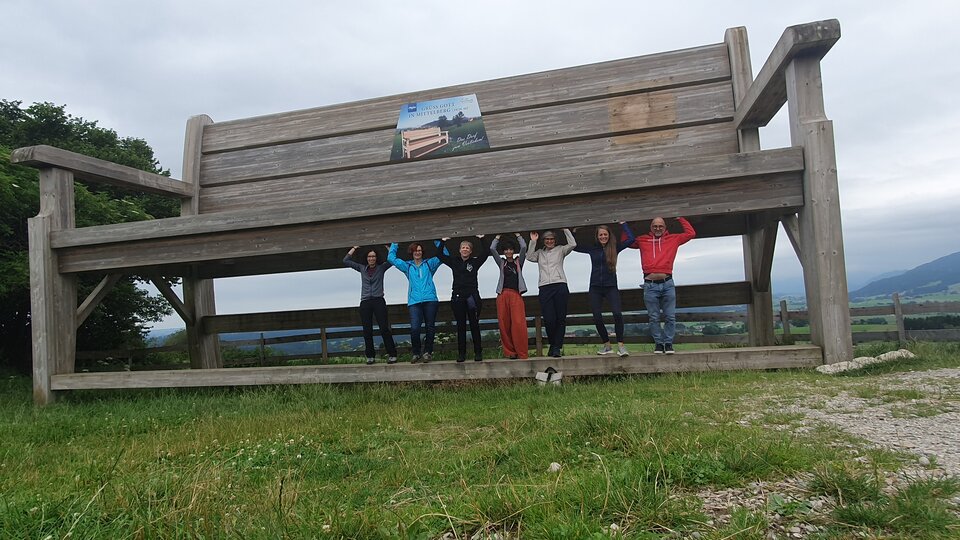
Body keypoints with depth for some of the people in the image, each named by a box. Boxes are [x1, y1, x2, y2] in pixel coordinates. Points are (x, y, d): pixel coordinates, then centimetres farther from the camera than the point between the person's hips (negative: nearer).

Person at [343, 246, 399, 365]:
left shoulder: (381, 268, 9)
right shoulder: (362, 268, 15)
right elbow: (346, 260, 16)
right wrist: (354, 248, 17)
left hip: (378, 301, -3)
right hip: (365, 302, 3)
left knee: (384, 329, -10)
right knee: (367, 331, 3)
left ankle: (392, 355, -8)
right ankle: (370, 356, 10)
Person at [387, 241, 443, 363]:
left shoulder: (429, 264, 16)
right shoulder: (407, 266, 20)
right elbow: (391, 258, 22)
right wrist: (394, 243, 25)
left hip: (430, 300, 0)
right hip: (414, 301, 0)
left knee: (430, 327, 1)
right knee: (414, 328, -12)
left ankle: (427, 352, 14)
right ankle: (416, 353, 4)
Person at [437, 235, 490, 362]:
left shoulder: (475, 261, 5)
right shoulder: (454, 261, 10)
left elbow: (486, 253, -3)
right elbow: (440, 254, 12)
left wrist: (482, 239, -4)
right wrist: (443, 241, 9)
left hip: (472, 296, -2)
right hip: (458, 297, 2)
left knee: (474, 325, 3)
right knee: (460, 326, 6)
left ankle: (478, 352, 8)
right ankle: (461, 353, 11)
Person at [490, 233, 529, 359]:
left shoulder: (519, 261, 18)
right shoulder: (502, 263, 20)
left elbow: (524, 247, 5)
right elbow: (492, 249, 10)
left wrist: (518, 235, 15)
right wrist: (497, 236, 17)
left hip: (516, 294, -2)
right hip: (503, 294, 2)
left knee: (518, 323, -14)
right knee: (504, 324, -4)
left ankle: (522, 353, -14)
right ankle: (509, 352, 0)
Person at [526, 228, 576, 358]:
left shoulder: (560, 250, 15)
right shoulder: (539, 252, 22)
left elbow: (572, 244, 1)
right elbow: (529, 257, 6)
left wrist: (565, 230, 3)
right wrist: (533, 242, 5)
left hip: (560, 285, -1)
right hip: (544, 288, 1)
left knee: (561, 318, -4)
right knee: (549, 319, -8)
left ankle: (557, 347, 1)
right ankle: (553, 345, 12)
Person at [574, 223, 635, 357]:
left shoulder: (615, 248, 3)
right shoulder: (592, 249, 8)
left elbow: (631, 239, -5)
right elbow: (574, 246, 15)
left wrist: (622, 223, 2)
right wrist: (575, 231, 13)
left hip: (611, 287, -2)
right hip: (595, 288, 2)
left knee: (617, 313, -22)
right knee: (597, 318, 0)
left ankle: (620, 344, -11)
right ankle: (606, 345, 17)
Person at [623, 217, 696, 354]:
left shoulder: (673, 239, 14)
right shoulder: (642, 240, 14)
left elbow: (691, 233, 15)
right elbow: (625, 241, 23)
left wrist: (680, 219, 18)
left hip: (667, 283, 0)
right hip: (650, 285, 0)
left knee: (670, 317, 2)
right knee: (654, 318, 3)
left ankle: (668, 343, 13)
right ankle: (658, 343, 13)